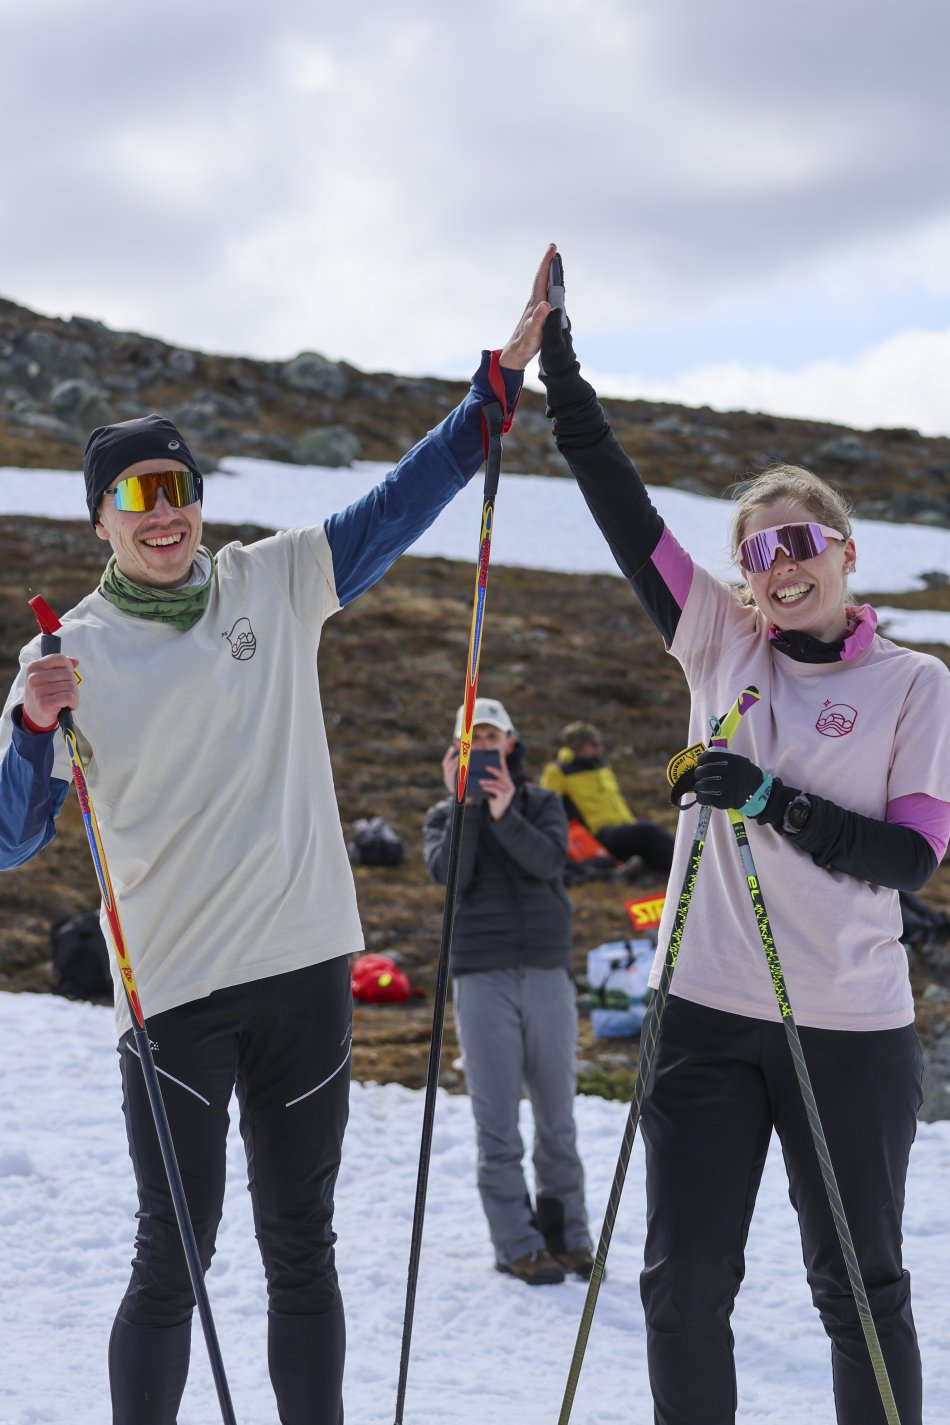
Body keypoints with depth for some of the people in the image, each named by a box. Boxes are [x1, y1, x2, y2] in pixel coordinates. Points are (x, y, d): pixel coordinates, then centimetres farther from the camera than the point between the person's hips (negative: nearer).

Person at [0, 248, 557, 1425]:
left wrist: (506, 372, -2)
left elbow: (405, 499, 5)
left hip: (304, 971, 3)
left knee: (301, 1251, 11)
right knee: (172, 1262, -1)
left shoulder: (275, 587, 6)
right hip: (172, 987, -3)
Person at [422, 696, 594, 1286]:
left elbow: (549, 860, -10)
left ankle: (567, 1236, 14)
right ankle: (517, 1245, 2)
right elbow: (450, 873, -10)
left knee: (558, 1115, 4)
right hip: (482, 977, -1)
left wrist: (505, 816, -23)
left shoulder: (543, 804, 11)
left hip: (547, 973, 1)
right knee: (498, 1121, -2)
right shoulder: (444, 816, 11)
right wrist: (463, 805, -16)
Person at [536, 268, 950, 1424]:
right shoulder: (720, 647, 6)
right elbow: (624, 516, 3)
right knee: (684, 1283, 6)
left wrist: (775, 803, -19)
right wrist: (561, 375, -1)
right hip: (708, 1013, 3)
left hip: (849, 1029, -3)